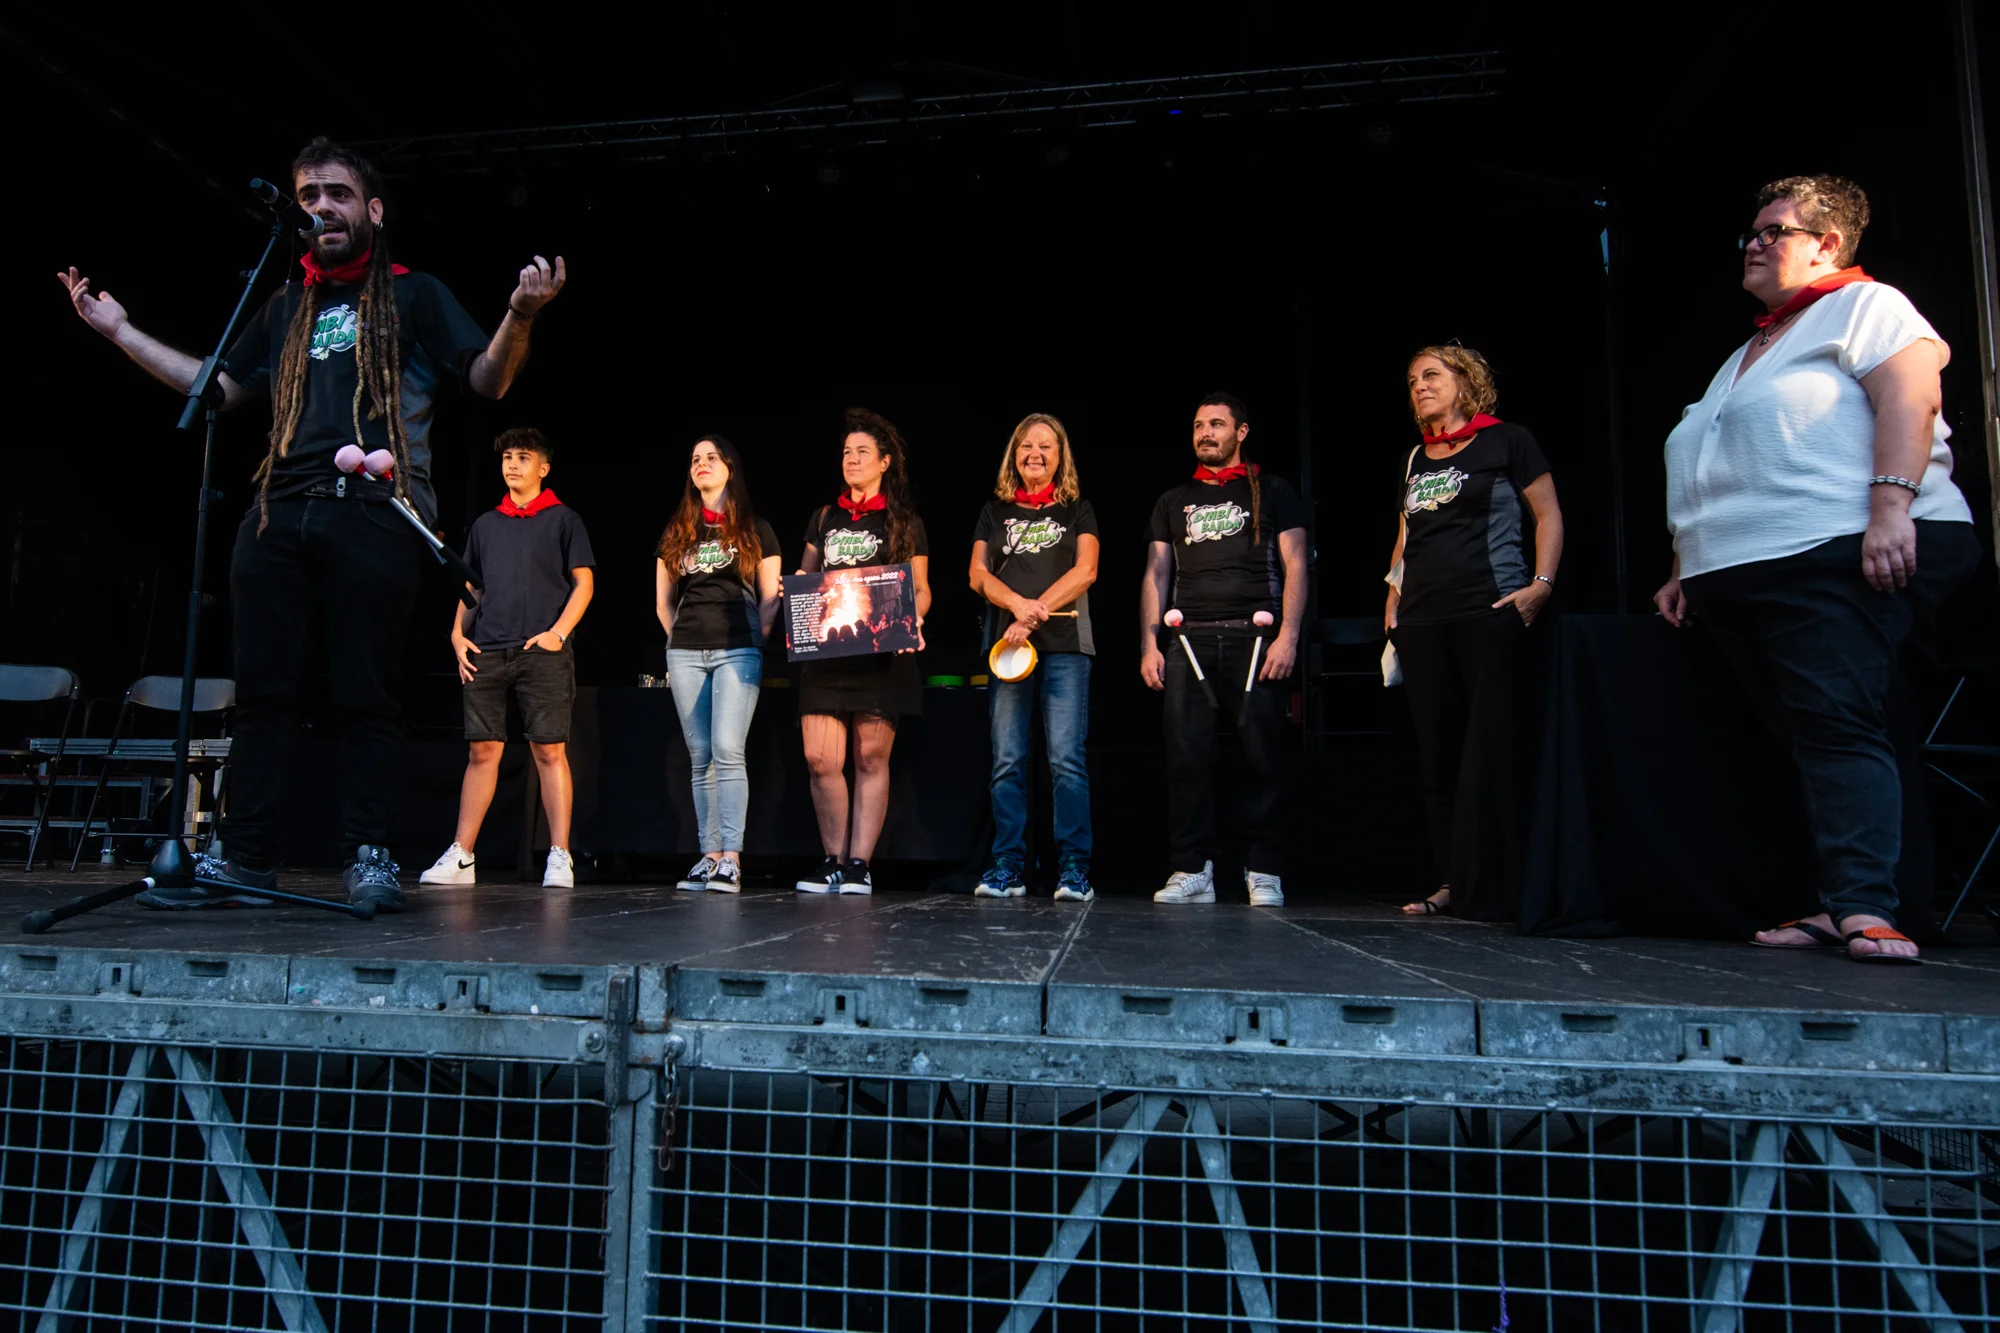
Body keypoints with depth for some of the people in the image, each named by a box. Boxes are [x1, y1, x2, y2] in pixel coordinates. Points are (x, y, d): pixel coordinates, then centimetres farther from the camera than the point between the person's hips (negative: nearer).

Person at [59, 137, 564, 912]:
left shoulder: (412, 295, 13)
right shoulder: (287, 309, 26)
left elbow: (488, 379, 3)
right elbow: (220, 386, 32)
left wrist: (519, 317, -15)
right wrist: (120, 332, 28)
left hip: (373, 513, -5)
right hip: (280, 516, 5)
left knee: (367, 694, -6)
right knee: (263, 689, 2)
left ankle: (369, 857, -1)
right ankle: (244, 857, 7)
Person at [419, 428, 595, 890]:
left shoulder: (563, 519, 6)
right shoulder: (485, 524, 19)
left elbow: (584, 582, 2)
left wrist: (559, 632, -10)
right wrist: (458, 634, 8)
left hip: (542, 653, -4)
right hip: (486, 652, 4)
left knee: (550, 751, -6)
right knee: (482, 751, 4)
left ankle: (560, 857, -3)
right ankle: (460, 856, 8)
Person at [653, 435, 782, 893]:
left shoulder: (754, 529, 8)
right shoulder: (676, 532, 17)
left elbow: (770, 596, 5)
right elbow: (663, 602, 19)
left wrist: (756, 638, -3)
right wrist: (682, 637, 10)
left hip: (738, 652, -4)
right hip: (685, 653, 4)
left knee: (727, 751, -15)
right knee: (701, 758, 3)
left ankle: (731, 858, -13)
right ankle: (709, 856, 6)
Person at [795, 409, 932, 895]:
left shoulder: (905, 522, 9)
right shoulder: (825, 517, 19)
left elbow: (920, 590, 7)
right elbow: (805, 577, 24)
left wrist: (912, 620, -13)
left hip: (880, 654, -3)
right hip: (825, 651, 3)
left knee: (871, 759, -3)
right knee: (820, 760, -5)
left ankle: (859, 864, 2)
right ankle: (834, 861, 6)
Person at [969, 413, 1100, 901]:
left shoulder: (1078, 510, 13)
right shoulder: (995, 511, 18)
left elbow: (1086, 571, 0)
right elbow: (978, 574, 8)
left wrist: (1034, 614, -11)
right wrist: (1018, 605, -12)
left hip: (1065, 645, -2)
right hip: (1007, 643, 2)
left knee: (1066, 759, -9)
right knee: (1007, 761, -1)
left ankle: (1074, 869, -5)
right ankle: (1007, 868, 4)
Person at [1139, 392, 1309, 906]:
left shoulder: (1272, 493, 13)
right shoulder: (1173, 502, 22)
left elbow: (1294, 566, 4)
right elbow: (1155, 575, 17)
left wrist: (1288, 635, -8)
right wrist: (1149, 643, 5)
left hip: (1254, 637, -2)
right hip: (1189, 640, 3)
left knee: (1260, 754, -5)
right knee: (1185, 755, -4)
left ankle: (1263, 872, 3)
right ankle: (1191, 870, 1)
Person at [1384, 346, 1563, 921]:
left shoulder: (1505, 441, 3)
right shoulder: (1414, 460, 20)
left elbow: (1548, 514, 2)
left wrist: (1542, 583, -10)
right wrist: (1394, 592, 12)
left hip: (1491, 615, -6)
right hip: (1421, 623, 6)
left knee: (1493, 752, -6)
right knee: (1438, 754, 6)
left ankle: (1495, 889, 1)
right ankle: (1454, 882, 13)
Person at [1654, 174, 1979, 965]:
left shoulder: (1864, 306, 7)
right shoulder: (1746, 354, 31)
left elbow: (1909, 397, -10)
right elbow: (1716, 482, 28)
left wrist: (1891, 505, -23)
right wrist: (1689, 569, 21)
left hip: (1837, 555, -8)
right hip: (1738, 576, 8)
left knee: (1837, 726, -17)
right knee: (1805, 736, 2)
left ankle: (1864, 908, -19)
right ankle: (1839, 905, 3)